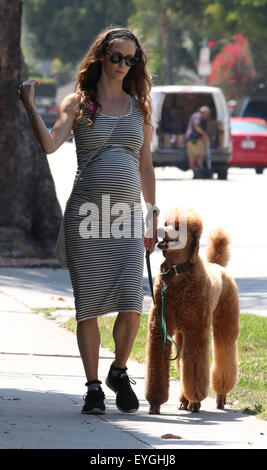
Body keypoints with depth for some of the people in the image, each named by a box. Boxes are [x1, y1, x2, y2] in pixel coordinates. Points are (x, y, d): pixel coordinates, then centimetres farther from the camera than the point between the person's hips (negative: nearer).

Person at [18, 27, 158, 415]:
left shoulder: (138, 107, 14)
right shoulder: (78, 104, 4)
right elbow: (50, 145, -12)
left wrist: (152, 217, 16)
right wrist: (30, 107, -23)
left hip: (127, 217, 2)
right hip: (85, 215, -2)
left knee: (131, 304, -11)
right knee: (88, 305, -2)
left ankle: (119, 373, 12)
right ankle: (93, 387, 7)